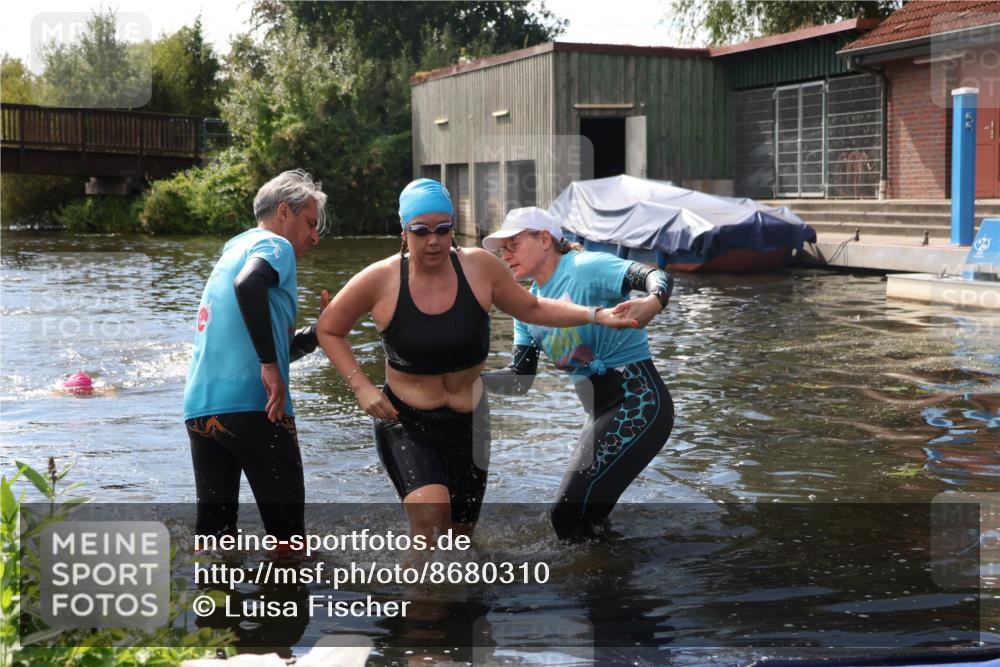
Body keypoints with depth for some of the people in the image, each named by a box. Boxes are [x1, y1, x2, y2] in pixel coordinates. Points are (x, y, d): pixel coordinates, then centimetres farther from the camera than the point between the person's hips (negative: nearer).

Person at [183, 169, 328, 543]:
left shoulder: (234, 249, 27)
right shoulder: (275, 245, 0)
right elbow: (248, 285, -25)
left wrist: (319, 331, 23)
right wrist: (271, 364, -23)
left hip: (199, 407, 8)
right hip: (251, 405, -8)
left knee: (214, 531, 11)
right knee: (286, 529, 2)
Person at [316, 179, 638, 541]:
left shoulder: (479, 267, -8)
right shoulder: (380, 280, -14)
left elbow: (533, 309, 7)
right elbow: (329, 330, 0)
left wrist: (596, 315, -3)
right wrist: (362, 388, -11)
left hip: (468, 423, 4)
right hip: (405, 422, -3)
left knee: (460, 531, 14)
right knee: (431, 518, -27)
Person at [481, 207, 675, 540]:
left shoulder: (583, 268, -12)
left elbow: (657, 277, -25)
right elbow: (521, 378, 10)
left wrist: (652, 303, -48)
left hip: (637, 403, -9)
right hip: (601, 415, 9)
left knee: (570, 515, -16)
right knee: (585, 516, 16)